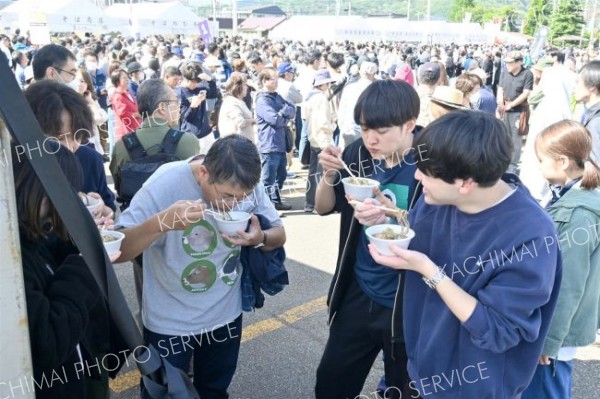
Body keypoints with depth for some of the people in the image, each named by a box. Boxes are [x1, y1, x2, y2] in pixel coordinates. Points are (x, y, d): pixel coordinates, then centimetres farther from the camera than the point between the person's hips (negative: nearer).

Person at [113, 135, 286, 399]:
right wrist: (162, 222, -44)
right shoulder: (166, 184, -26)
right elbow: (116, 251, -26)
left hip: (226, 316, 4)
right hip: (169, 324, -3)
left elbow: (279, 235, -2)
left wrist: (259, 238, -25)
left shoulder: (248, 185, -14)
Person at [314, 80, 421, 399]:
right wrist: (329, 174, -16)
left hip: (405, 304, -4)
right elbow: (324, 208, 4)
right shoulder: (359, 153, -6)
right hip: (358, 294, 4)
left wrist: (391, 214, -33)